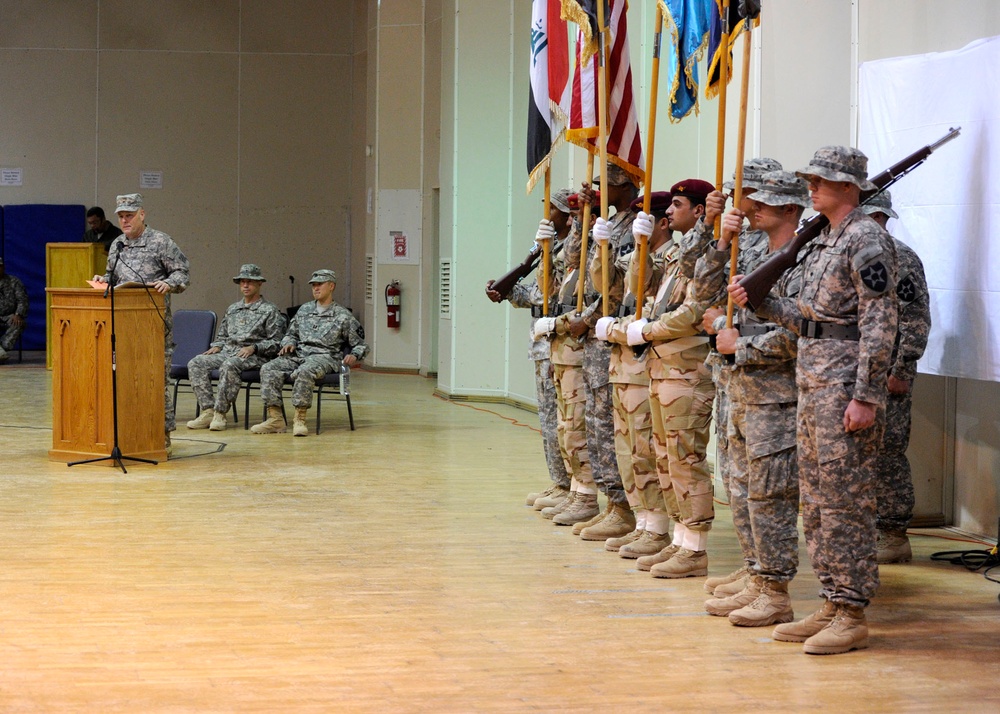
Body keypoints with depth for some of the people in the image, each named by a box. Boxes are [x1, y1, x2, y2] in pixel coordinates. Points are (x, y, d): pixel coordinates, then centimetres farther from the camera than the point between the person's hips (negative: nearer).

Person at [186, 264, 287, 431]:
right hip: (227, 352, 6)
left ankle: (220, 413, -34)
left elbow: (276, 342, -2)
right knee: (195, 363, -19)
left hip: (254, 356, -6)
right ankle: (208, 410, -26)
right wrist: (217, 346, 7)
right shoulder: (232, 309, 24)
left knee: (229, 366, -39)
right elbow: (222, 335, 30)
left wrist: (253, 348, -15)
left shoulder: (270, 310, 5)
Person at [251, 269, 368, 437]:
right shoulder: (304, 310, 21)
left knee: (304, 372, -39)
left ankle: (300, 419, -34)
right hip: (298, 354, 5)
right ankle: (275, 418, -24)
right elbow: (291, 333, 30)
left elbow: (360, 344, 9)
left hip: (324, 357, -5)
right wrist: (288, 343, 7)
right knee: (268, 369, -21)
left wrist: (354, 356, -12)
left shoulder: (343, 316, 8)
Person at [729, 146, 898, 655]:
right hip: (812, 379, 10)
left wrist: (865, 396, -21)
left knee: (845, 499, -7)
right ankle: (831, 606, 18)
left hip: (846, 380, -10)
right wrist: (758, 302, 13)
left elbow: (879, 324, -17)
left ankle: (852, 616, -2)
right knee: (816, 498, 11)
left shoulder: (866, 239, -12)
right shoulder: (821, 242, 17)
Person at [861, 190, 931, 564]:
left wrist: (901, 371, -18)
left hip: (886, 373, -8)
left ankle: (895, 537, 0)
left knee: (886, 452, -6)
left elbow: (916, 319, -15)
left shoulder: (900, 258, -10)